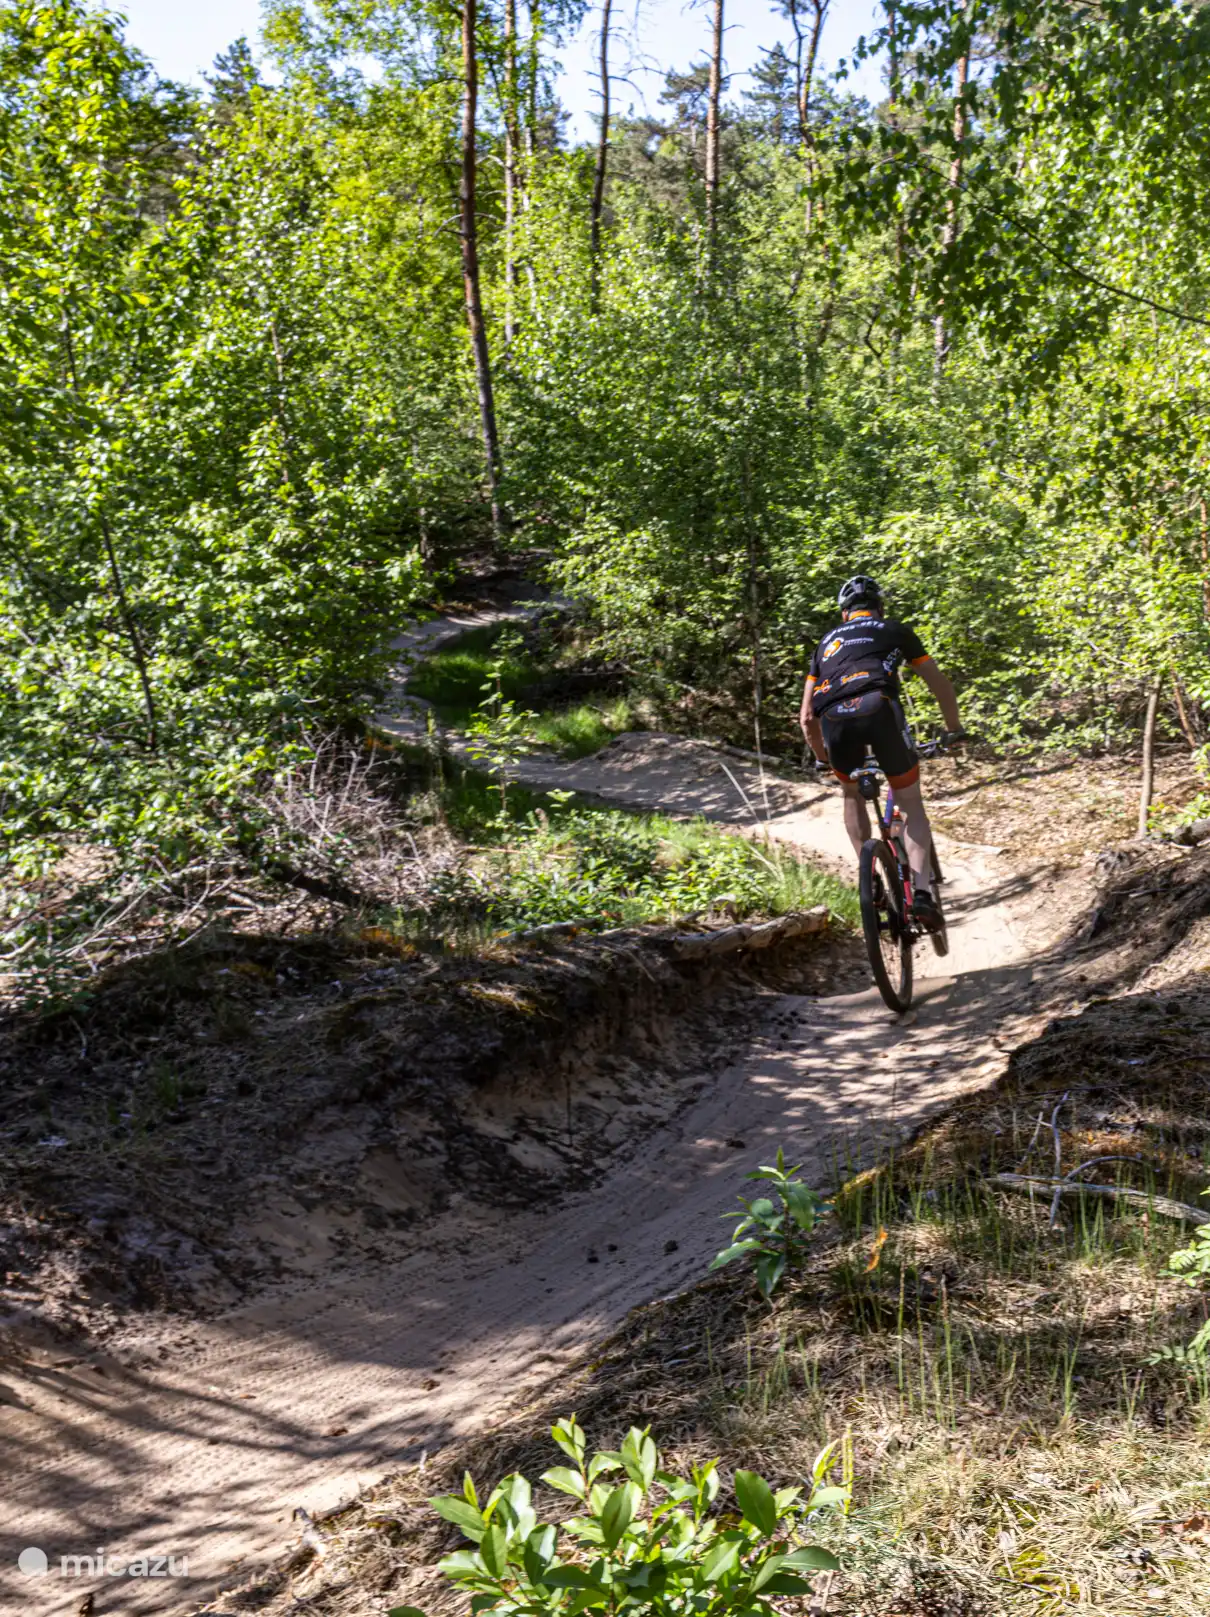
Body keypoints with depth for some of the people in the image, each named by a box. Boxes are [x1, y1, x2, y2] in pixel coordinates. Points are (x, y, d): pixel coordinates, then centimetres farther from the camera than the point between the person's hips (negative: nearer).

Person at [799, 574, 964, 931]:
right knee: (911, 805, 14)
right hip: (878, 709, -2)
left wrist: (824, 759, 46)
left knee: (852, 794, 31)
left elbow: (807, 718, 32)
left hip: (833, 719, 2)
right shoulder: (895, 630, 30)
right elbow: (940, 685, 30)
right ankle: (922, 891, -5)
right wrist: (954, 729, 44)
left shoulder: (827, 642, 36)